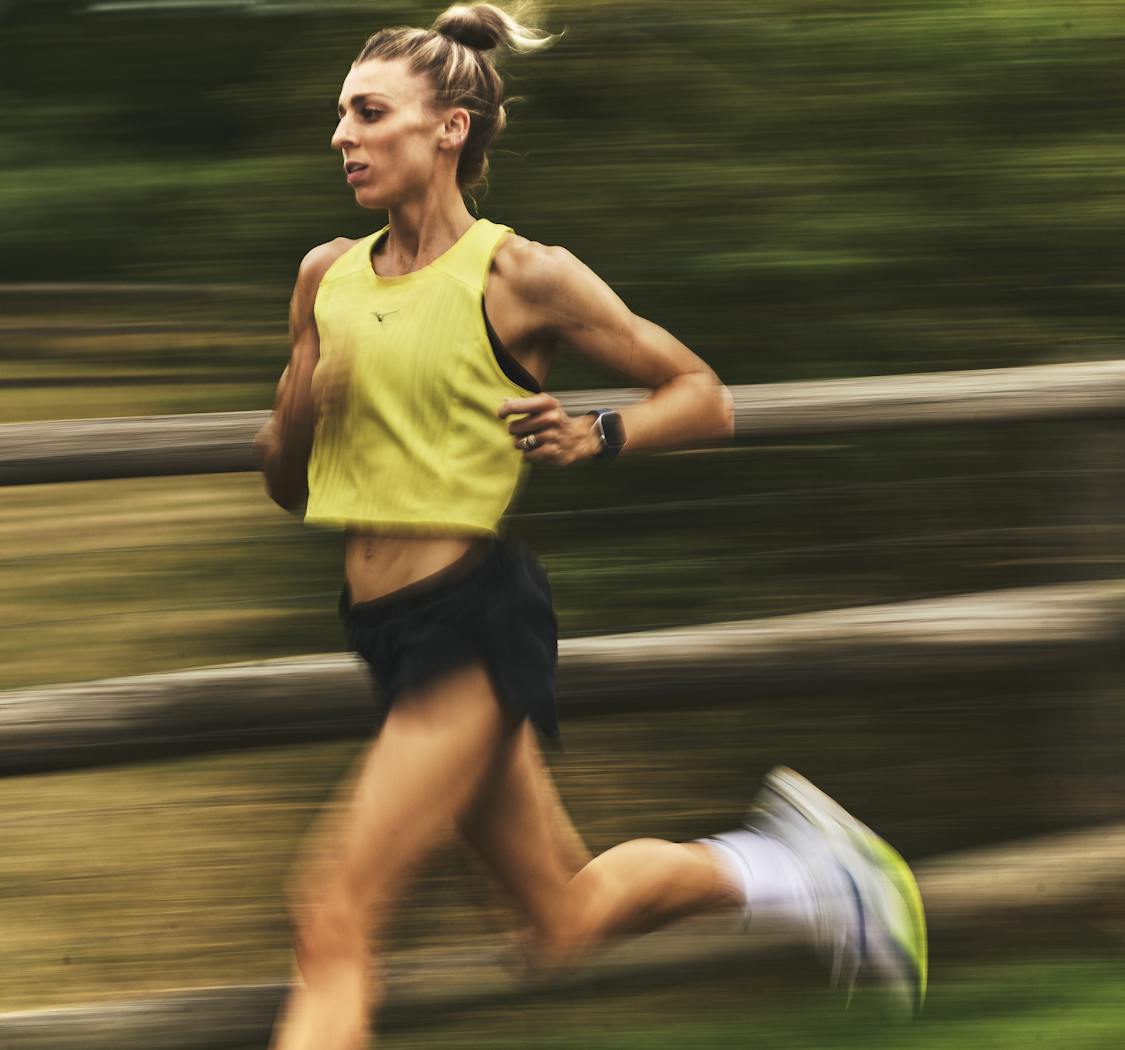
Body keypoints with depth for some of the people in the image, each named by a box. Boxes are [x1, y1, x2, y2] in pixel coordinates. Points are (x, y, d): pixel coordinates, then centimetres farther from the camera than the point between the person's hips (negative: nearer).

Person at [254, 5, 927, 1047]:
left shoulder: (521, 277, -8)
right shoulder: (327, 277, 8)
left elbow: (704, 399, 1)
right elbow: (285, 482, 14)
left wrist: (597, 437, -16)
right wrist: (301, 403, -7)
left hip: (474, 620, -7)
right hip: (384, 627, 7)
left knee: (333, 917, -15)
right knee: (564, 919, 17)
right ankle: (784, 861, 37)